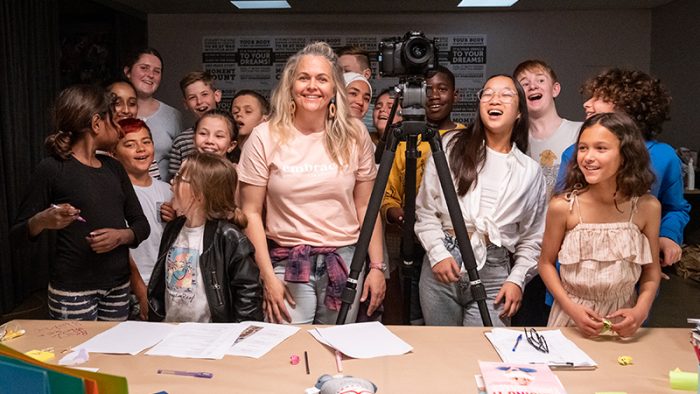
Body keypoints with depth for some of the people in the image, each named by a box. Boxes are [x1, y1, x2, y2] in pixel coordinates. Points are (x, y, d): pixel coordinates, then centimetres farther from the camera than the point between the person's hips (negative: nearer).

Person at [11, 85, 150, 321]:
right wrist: (42, 221, -24)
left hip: (119, 285, 5)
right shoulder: (52, 169, -8)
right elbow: (18, 235, -3)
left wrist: (121, 236, -11)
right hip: (72, 290, -5)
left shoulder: (114, 168, 10)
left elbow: (141, 224, 10)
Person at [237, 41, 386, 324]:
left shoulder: (354, 135, 1)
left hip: (345, 261, 2)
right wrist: (268, 277, -7)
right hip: (288, 263, -1)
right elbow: (251, 213, -2)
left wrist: (377, 266, 0)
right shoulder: (265, 137, -4)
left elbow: (365, 207, 5)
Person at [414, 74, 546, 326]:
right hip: (441, 267, 0)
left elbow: (532, 239, 11)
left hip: (494, 273, 1)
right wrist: (438, 254, -7)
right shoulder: (451, 147, 4)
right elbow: (425, 210, 3)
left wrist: (517, 280, -1)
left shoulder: (530, 171, 9)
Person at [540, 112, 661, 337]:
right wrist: (571, 308, -15)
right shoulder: (563, 207, -18)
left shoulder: (648, 207, -12)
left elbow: (652, 270, 1)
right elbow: (546, 263, -5)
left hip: (622, 321, 2)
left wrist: (641, 310, -14)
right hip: (571, 318, -1)